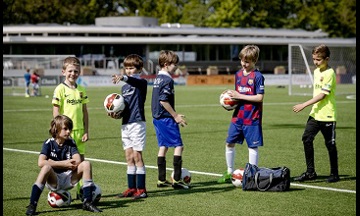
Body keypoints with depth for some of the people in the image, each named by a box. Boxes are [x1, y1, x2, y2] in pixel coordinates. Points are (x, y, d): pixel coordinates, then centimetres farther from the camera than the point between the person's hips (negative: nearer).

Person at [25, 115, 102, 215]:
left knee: (86, 164, -16)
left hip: (68, 180, 4)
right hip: (53, 180, -4)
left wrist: (54, 163, -18)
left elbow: (78, 161, -12)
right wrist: (64, 164, -21)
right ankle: (32, 205, -32)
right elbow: (41, 163, -23)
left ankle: (87, 202, -14)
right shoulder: (49, 143, -7)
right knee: (46, 167, -35)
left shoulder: (70, 142, 3)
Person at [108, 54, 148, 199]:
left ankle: (141, 189, -2)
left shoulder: (141, 83, -5)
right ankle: (132, 188, 14)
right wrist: (117, 115, 1)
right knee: (129, 158, 9)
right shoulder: (124, 87, 16)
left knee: (137, 156, -6)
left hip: (137, 123, -7)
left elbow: (135, 81, -30)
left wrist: (123, 78, -49)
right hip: (125, 124, 7)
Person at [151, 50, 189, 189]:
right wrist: (175, 116, -15)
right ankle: (176, 180, -7)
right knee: (178, 146, -5)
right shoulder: (167, 80, -16)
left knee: (163, 147, 13)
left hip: (157, 117, 10)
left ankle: (161, 180, 16)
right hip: (166, 118, -10)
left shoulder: (157, 78, 13)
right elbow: (163, 101, -23)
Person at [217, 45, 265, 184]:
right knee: (229, 143, 9)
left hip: (252, 118, -7)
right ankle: (229, 173, 21)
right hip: (238, 116, 7)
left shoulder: (257, 76, -11)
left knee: (252, 146, 0)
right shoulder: (238, 74, 10)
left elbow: (260, 98, -16)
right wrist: (231, 99, -1)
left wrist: (239, 96, -18)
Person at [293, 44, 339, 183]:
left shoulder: (329, 73, -14)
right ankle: (310, 172, 2)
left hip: (327, 115, -7)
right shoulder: (316, 71, 12)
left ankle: (334, 174, 15)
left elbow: (322, 95, -19)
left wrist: (304, 105, -22)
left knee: (330, 144, 2)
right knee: (306, 139, -3)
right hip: (315, 114, 7)